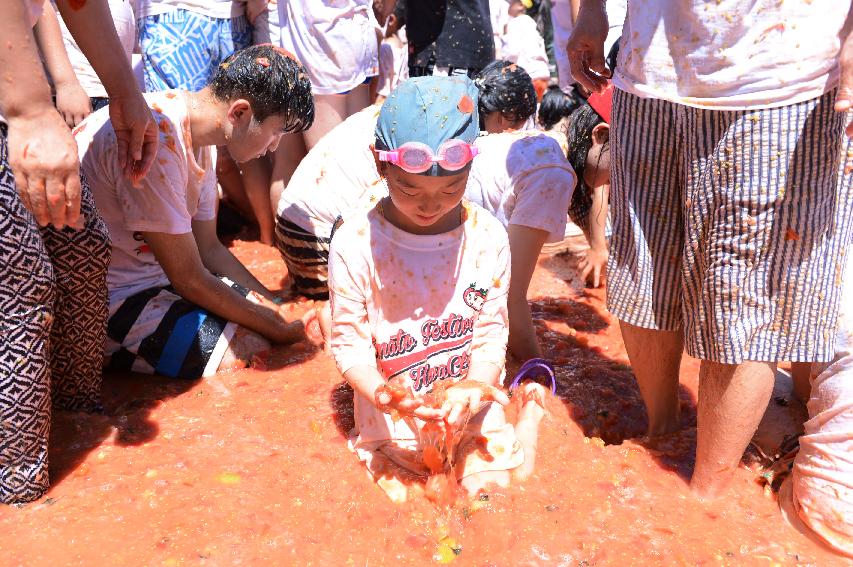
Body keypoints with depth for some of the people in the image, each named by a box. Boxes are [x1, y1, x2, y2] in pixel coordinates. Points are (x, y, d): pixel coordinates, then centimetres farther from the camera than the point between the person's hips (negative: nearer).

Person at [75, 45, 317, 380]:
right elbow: (189, 278, -23)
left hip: (151, 273, 9)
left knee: (261, 308, 1)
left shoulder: (196, 130, 1)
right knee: (250, 349, -19)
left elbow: (208, 248, 7)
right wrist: (279, 329, -14)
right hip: (100, 301, -9)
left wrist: (274, 304, -1)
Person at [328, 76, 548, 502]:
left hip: (470, 418, 1)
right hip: (391, 424, -1)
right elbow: (349, 341, -8)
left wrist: (476, 386, -23)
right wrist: (384, 394, -27)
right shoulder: (355, 243, -12)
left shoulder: (487, 237, -6)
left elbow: (491, 332, -2)